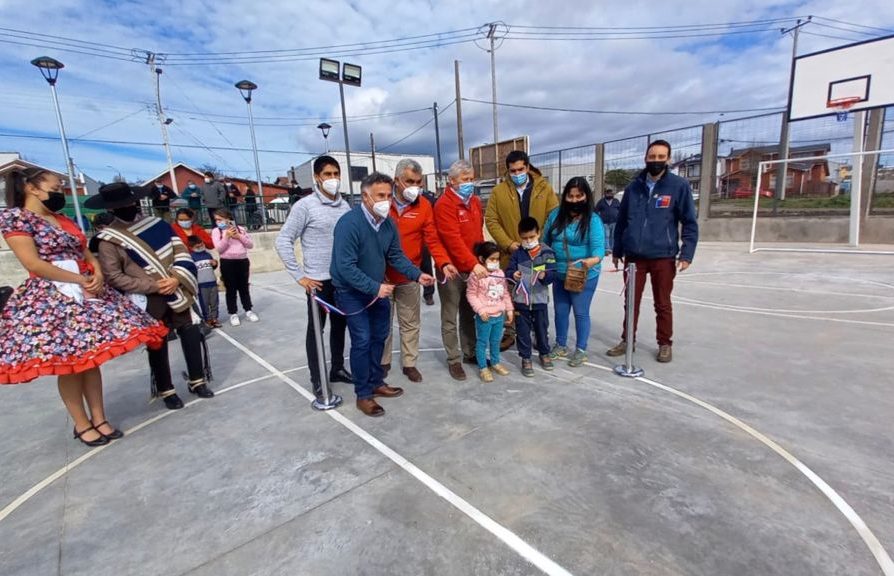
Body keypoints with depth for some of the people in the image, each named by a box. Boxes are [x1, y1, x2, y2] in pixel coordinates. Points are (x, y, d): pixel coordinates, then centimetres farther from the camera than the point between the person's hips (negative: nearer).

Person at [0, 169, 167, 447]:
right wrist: (79, 280, -16)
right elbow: (33, 263, -14)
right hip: (50, 298, -6)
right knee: (67, 364, 0)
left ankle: (99, 419, 14)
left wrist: (98, 275, -7)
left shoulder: (65, 221, 18)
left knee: (92, 358, 6)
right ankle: (82, 424, 12)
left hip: (88, 293, 7)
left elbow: (87, 254, 14)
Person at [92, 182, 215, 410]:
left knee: (191, 335, 7)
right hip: (149, 301, -3)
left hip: (177, 293, 3)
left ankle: (197, 381, 23)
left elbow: (181, 252, 3)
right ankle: (166, 391, 23)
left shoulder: (158, 224, 4)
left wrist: (176, 278, -13)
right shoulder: (109, 240, -6)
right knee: (158, 346, 7)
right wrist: (152, 286, -17)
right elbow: (113, 277, -10)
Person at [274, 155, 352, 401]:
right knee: (316, 329, 7)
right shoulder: (305, 206, -10)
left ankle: (337, 369, 34)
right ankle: (317, 380, 19)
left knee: (340, 326, 16)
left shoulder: (345, 205, 4)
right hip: (319, 281, -5)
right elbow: (283, 241, -9)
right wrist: (299, 275, -11)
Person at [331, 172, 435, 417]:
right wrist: (375, 288, -31)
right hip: (352, 292, -7)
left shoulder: (389, 223, -6)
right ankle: (363, 395, 12)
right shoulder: (349, 223, -27)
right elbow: (345, 267, -29)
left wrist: (417, 274, -11)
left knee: (379, 337, 15)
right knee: (362, 341, -4)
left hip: (378, 289, 7)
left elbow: (396, 256, 3)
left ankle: (376, 383, 33)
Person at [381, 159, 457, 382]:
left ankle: (409, 363, 27)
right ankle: (383, 362, 31)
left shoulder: (424, 206, -4)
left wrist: (444, 263, -22)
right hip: (381, 276, 0)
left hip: (410, 277, 1)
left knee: (410, 322, 11)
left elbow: (433, 239, -6)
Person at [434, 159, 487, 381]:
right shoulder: (444, 205, -15)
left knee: (469, 314, 18)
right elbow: (453, 240, -24)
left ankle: (470, 353, 33)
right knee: (450, 319, 6)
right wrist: (473, 264, -30)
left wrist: (481, 261, 10)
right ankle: (454, 360, 19)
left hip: (473, 270, 7)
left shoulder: (475, 201, 10)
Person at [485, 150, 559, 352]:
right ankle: (510, 332, 24)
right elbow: (491, 220, -3)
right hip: (510, 255, 0)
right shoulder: (498, 191, 0)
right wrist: (508, 244, -13)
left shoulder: (544, 188, 2)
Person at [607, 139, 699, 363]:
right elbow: (622, 220, 12)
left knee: (663, 304, 10)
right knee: (631, 302, 11)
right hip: (633, 256, 3)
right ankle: (627, 340, 25)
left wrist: (686, 253, -11)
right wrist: (617, 250, 12)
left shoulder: (679, 186, -3)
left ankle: (665, 344, 25)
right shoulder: (633, 187, 6)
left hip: (663, 257, -2)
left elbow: (690, 223, -3)